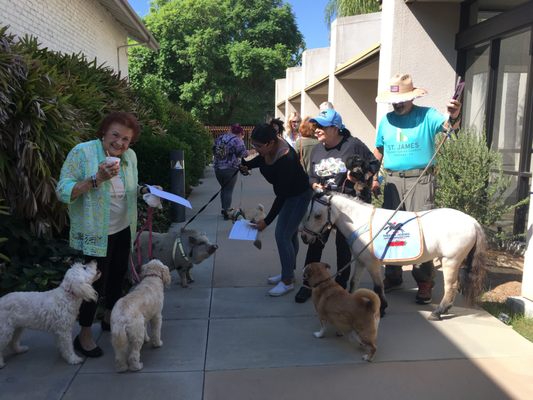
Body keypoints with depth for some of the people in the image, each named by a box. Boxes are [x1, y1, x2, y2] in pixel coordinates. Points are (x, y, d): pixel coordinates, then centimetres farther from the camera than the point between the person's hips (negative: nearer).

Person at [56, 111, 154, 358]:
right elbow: (63, 192, -21)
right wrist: (97, 178, -32)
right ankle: (84, 335, 22)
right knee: (96, 282, 1)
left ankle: (109, 318, 44)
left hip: (123, 230, 6)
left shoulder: (130, 156, 0)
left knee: (117, 275, 20)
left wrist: (143, 190, -5)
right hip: (96, 233, -6)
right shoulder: (82, 152, -18)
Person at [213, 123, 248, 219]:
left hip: (217, 167, 6)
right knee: (228, 190, 2)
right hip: (230, 169, -6)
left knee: (223, 188, 21)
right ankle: (226, 213, 4)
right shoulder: (237, 140, -9)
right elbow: (243, 154, -9)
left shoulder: (219, 138, 9)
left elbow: (214, 151, 14)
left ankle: (224, 209, 29)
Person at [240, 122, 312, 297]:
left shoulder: (285, 159, -36)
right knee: (290, 234, 17)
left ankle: (287, 281, 4)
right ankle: (288, 273, 31)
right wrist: (247, 164, -2)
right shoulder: (267, 149, -14)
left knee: (283, 236, -9)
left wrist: (267, 221, -25)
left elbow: (282, 195, -29)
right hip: (287, 194, 9)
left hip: (299, 195, -8)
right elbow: (261, 159, 14)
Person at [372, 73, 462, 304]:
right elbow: (379, 151, 16)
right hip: (393, 180, 4)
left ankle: (424, 283, 6)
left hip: (420, 179, -4)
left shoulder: (427, 116, -3)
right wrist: (374, 178, 8)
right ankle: (392, 276, 24)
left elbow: (447, 125, -20)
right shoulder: (386, 120, 9)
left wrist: (454, 116, -43)